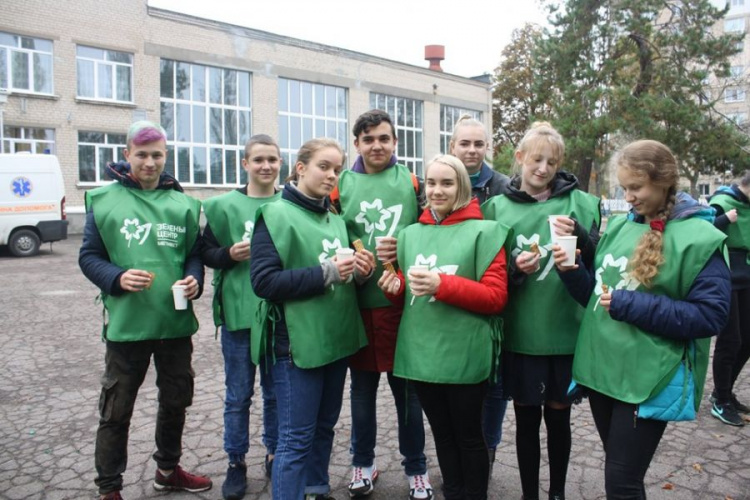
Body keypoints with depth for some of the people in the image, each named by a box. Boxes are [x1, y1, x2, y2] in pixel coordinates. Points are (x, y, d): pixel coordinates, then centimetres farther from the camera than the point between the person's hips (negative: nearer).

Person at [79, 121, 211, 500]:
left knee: (176, 401, 18)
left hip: (176, 322, 3)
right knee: (116, 411, 9)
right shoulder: (103, 199, -1)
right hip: (126, 324, -3)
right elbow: (89, 257, 0)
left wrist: (194, 279, -11)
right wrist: (117, 278, -19)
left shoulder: (183, 203, 5)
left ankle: (168, 469, 40)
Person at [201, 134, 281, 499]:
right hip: (238, 312, -1)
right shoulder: (224, 205, 0)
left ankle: (275, 453, 35)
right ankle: (236, 463, 29)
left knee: (276, 392, 15)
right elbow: (206, 253, 3)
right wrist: (230, 255, -15)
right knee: (238, 395, 10)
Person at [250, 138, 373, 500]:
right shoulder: (276, 215, -9)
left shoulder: (335, 219, 11)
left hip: (336, 339, 7)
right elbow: (263, 281, -18)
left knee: (324, 426, 20)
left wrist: (359, 269, -3)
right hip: (298, 344, -7)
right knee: (297, 437, 3)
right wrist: (325, 273, -22)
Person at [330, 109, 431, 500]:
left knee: (407, 389, 11)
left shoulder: (412, 181, 3)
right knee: (362, 387, 15)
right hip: (358, 303, 1)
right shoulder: (341, 184, 4)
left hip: (403, 302, -1)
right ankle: (362, 464, 35)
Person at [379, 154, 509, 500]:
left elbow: (496, 297, -11)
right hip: (420, 353, 5)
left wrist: (443, 284, -21)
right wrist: (395, 287, -5)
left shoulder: (484, 232, -6)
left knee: (468, 436, 13)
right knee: (442, 435, 20)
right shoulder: (411, 234, 8)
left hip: (464, 355, -4)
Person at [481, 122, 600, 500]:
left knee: (558, 416, 14)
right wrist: (513, 268, -15)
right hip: (519, 334, 0)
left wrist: (578, 236, -21)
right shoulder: (497, 206, 3)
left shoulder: (581, 203, 1)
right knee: (526, 418, 11)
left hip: (565, 332, 0)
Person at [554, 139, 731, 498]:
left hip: (648, 380, -6)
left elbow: (710, 315, -15)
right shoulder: (618, 226, 7)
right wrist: (573, 271, -6)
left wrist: (630, 306, -19)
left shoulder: (699, 238, -10)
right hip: (601, 368, 6)